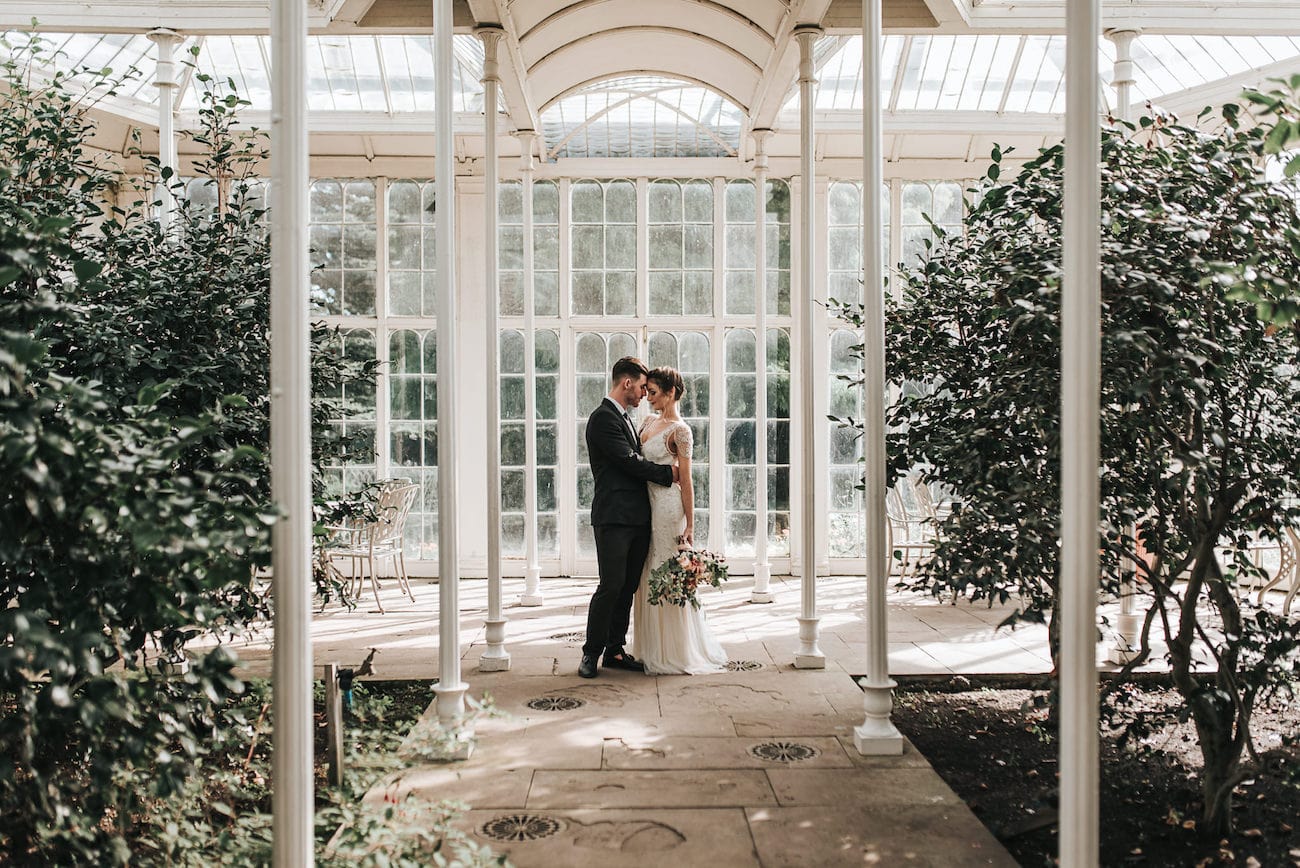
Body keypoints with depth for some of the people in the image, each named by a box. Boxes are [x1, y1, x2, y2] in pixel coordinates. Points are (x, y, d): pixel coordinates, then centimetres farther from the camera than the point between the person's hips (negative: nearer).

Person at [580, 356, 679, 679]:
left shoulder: (625, 419, 21)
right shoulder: (603, 417, -9)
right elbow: (629, 461, -15)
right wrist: (669, 473, -8)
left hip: (636, 517, 9)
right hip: (614, 517, -9)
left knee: (628, 587, 10)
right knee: (611, 586, -6)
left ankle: (615, 651, 18)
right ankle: (591, 653, 6)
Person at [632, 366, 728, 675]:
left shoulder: (679, 430, -12)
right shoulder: (651, 421, 11)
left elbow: (685, 481, -13)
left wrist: (689, 526, -14)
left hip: (668, 507, -8)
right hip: (647, 503, 8)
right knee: (649, 576, 12)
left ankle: (675, 652, 11)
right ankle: (654, 648, 22)